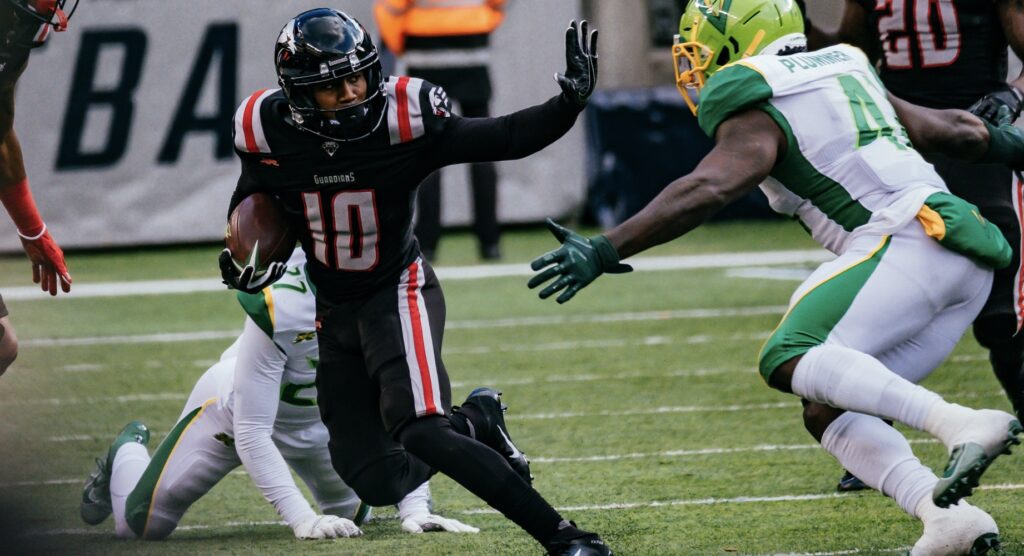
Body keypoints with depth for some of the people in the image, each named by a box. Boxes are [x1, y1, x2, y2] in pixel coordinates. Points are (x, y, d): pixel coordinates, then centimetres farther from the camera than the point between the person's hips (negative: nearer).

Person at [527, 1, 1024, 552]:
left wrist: (604, 251, -22)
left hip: (908, 239, -9)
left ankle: (963, 425, -34)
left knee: (788, 361, -20)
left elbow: (706, 191, -17)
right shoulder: (847, 75, 24)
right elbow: (951, 129, 32)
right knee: (828, 408, 8)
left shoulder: (758, 117, -2)